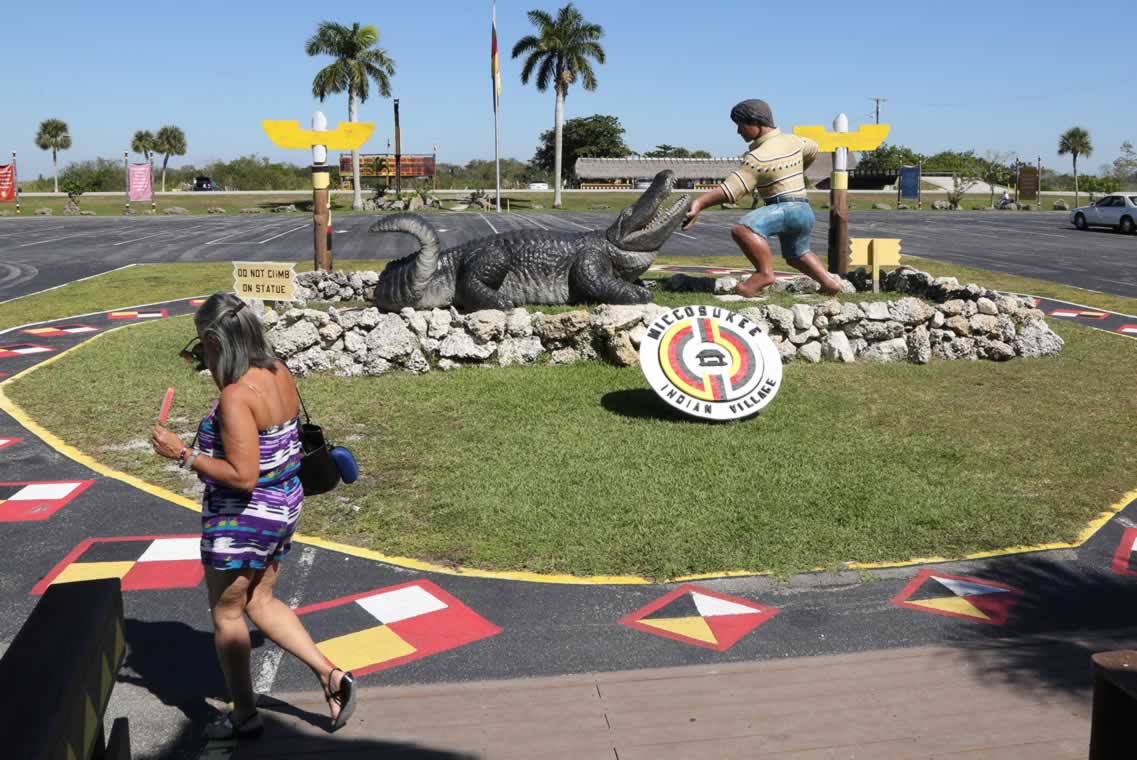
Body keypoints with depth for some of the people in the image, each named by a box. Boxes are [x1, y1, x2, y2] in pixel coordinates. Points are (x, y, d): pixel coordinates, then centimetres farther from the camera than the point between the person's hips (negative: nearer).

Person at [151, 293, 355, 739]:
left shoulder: (236, 396, -26)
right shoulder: (279, 373, 0)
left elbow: (243, 476, -29)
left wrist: (182, 454, -20)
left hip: (242, 518, -8)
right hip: (284, 506, 8)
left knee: (226, 614, 13)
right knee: (260, 603, 23)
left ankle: (244, 716, 28)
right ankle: (330, 675, 17)